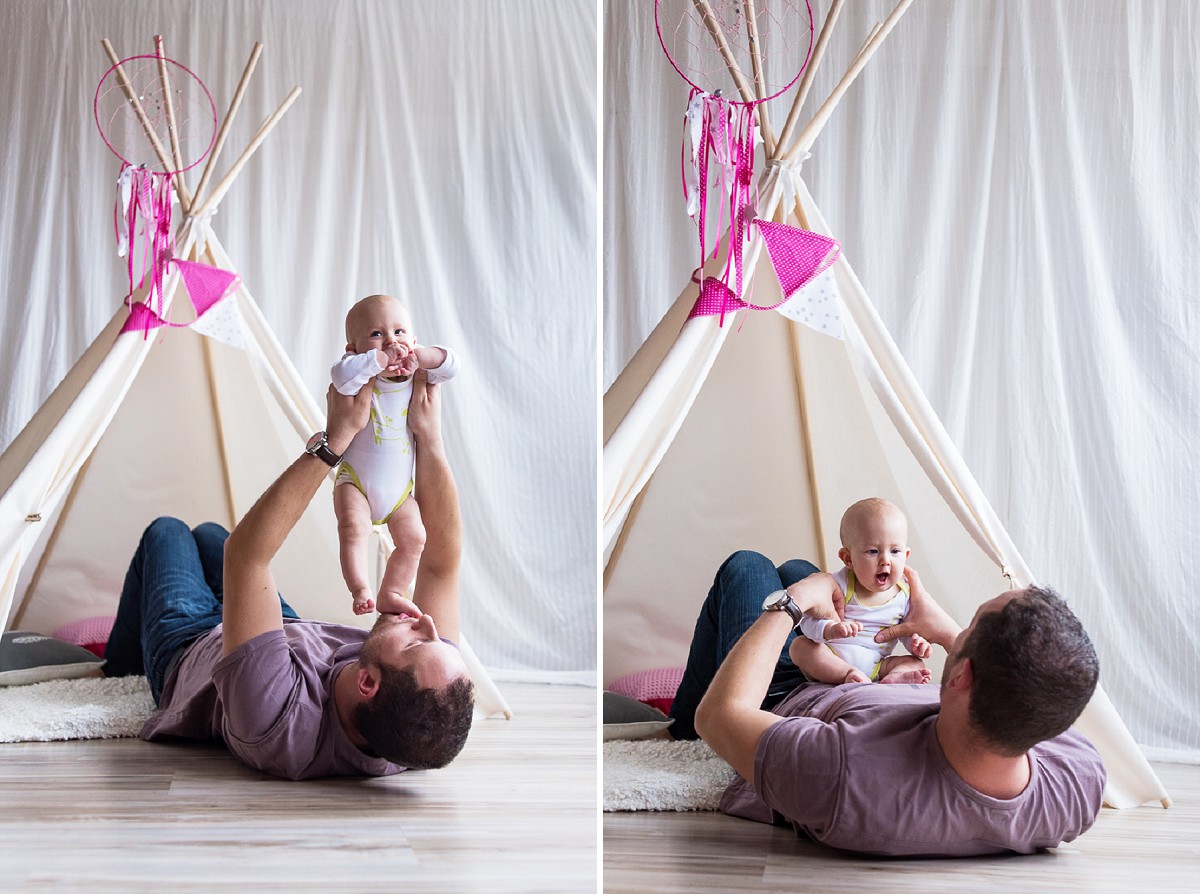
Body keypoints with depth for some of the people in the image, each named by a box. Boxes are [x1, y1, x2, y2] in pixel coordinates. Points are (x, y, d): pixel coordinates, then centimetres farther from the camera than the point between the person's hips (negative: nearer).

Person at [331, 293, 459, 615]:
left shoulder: (417, 375, -2)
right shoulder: (361, 374, -13)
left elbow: (449, 365, -15)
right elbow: (342, 375, -36)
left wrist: (417, 355, -28)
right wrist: (381, 358, -32)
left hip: (400, 488, 4)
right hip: (356, 480, -4)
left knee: (413, 538, -1)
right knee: (353, 527, -25)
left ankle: (392, 592, 16)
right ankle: (360, 590, -15)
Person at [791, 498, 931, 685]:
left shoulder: (904, 592, -1)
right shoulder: (839, 585, -13)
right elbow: (809, 620, -18)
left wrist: (917, 643, -9)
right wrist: (831, 629, -39)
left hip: (875, 667, 3)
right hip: (832, 662, -3)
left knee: (916, 663, -14)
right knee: (800, 645, -27)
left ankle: (892, 678, -44)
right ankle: (848, 675, -40)